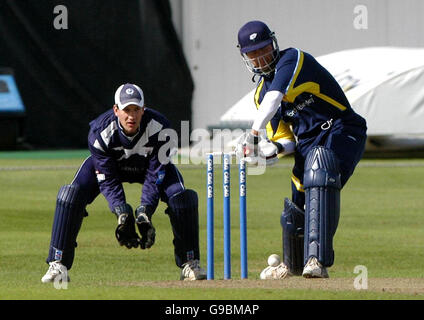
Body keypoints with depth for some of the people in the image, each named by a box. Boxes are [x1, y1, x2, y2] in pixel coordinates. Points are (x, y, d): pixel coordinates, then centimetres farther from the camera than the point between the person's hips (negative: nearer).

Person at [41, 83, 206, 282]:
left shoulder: (159, 129, -34)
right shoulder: (100, 132, -34)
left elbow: (155, 177, -29)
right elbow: (108, 180, -29)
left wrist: (144, 212, -41)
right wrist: (122, 213, -42)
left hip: (150, 165, 0)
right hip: (110, 165, 0)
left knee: (181, 196, -24)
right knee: (71, 194, -23)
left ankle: (189, 263, -9)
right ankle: (58, 264, -16)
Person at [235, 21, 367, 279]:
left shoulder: (292, 60, -8)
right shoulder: (261, 92, 16)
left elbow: (276, 96, -27)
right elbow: (285, 139, 15)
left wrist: (255, 132, -37)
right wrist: (272, 148, -9)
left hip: (341, 133, -8)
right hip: (307, 145, 8)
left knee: (319, 181, -33)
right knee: (296, 206, 13)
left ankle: (317, 261, -43)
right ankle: (293, 265, 42)